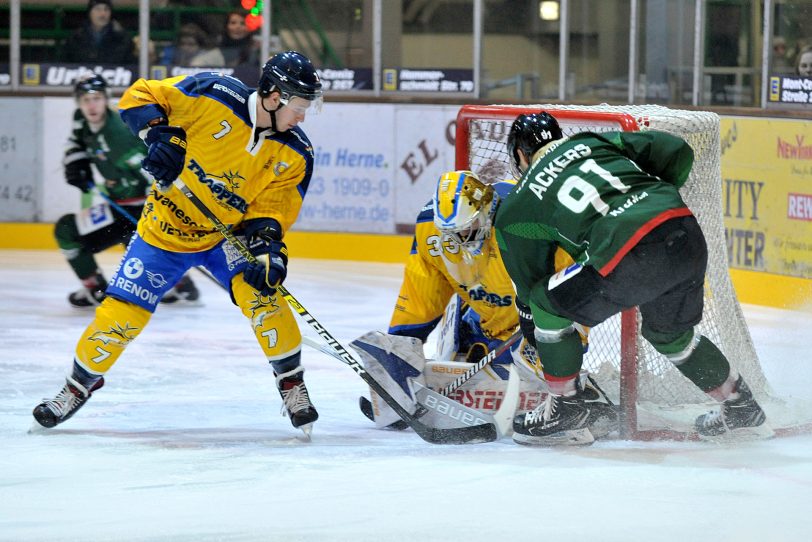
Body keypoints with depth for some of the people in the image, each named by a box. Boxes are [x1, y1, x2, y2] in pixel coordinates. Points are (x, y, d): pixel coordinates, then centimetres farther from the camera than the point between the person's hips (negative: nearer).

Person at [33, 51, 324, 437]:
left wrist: (266, 248, -29)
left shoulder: (295, 155, -13)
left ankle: (292, 383, -6)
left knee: (261, 291, -24)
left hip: (229, 235, 1)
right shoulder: (213, 95, -22)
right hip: (166, 230, -1)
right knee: (121, 314, -4)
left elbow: (269, 212, -11)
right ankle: (81, 383, 22)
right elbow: (139, 98, -15)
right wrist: (159, 133, -33)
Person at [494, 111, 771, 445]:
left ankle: (566, 412, 23)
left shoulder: (515, 209, 19)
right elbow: (677, 152, 21)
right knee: (668, 332, 32)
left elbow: (530, 281, 28)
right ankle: (742, 410, 42)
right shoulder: (594, 142, 27)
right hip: (689, 238, 6)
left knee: (547, 304, 17)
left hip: (630, 259, -5)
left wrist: (533, 335, 44)